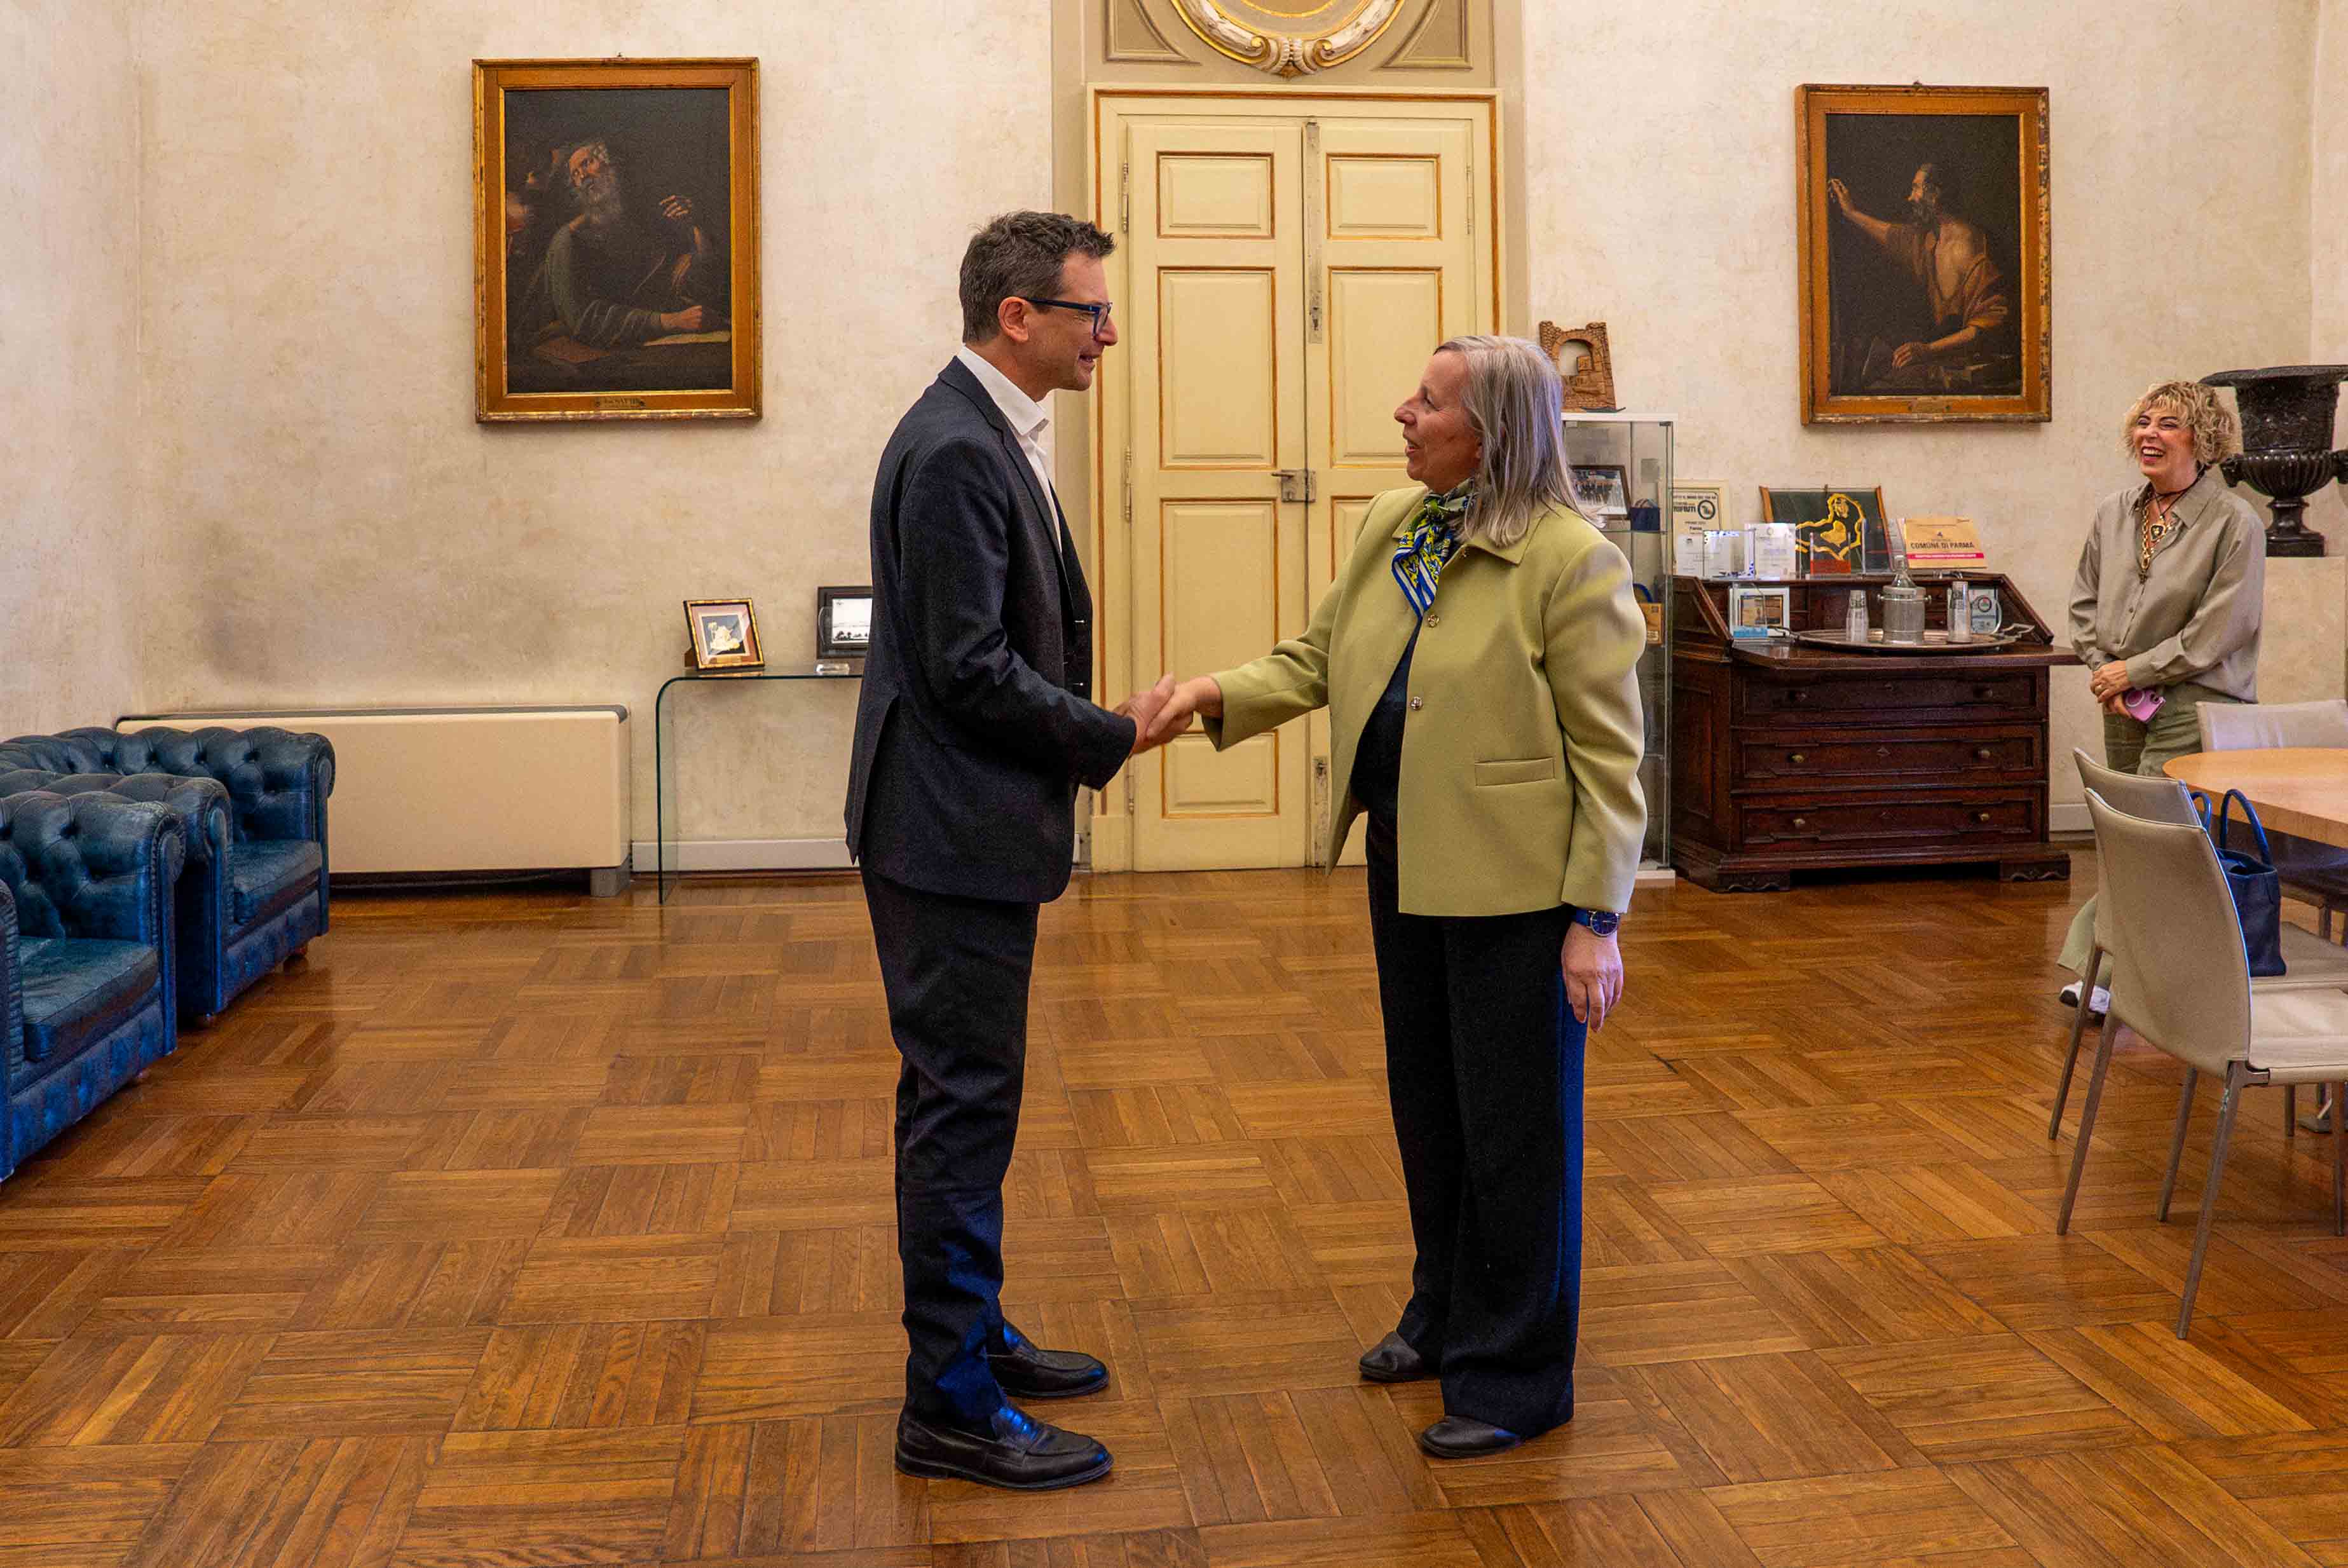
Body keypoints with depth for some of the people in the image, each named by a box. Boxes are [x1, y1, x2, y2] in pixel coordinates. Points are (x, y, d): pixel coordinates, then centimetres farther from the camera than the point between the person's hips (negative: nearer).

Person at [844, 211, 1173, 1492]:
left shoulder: (988, 436, 13)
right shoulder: (955, 452, -19)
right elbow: (969, 667, -22)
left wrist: (1088, 730, 9)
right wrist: (1111, 738, -13)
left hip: (967, 822, 10)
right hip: (951, 829, -10)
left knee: (962, 1097, 18)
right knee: (964, 1104, -3)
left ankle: (969, 1336, 33)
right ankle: (951, 1407, 8)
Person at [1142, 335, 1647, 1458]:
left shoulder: (1570, 560, -16)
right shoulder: (1391, 525, 6)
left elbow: (1609, 755, -15)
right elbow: (1319, 657, 11)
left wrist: (1597, 921, -18)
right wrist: (1218, 694, -8)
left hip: (1513, 881, -7)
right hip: (1405, 862, 8)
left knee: (1514, 1124, 4)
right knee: (1426, 1105, 20)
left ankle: (1516, 1378, 19)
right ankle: (1446, 1314, 41)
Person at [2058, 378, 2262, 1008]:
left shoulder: (2235, 523, -10)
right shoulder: (2114, 513, 9)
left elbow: (2216, 632, -14)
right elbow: (2085, 601, 14)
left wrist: (2134, 672, -12)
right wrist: (2103, 669, -2)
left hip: (2194, 709, -6)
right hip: (2124, 706, 7)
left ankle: (2104, 972, -5)